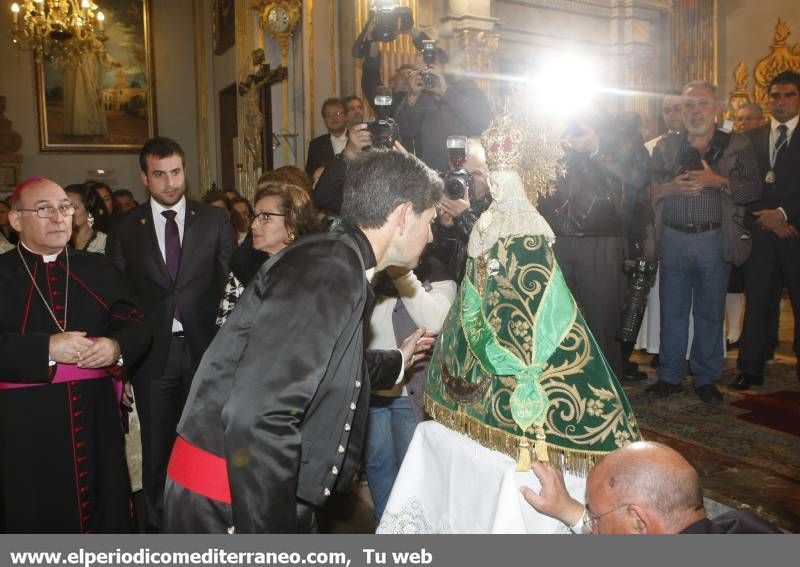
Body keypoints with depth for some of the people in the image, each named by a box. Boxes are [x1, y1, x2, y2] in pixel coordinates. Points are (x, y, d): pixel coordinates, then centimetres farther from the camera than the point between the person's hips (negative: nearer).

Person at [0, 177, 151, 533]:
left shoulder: (98, 268, 10)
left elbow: (136, 326, 5)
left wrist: (116, 347, -16)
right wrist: (47, 348, -22)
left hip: (97, 421, 3)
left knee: (105, 513, 12)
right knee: (38, 521, 9)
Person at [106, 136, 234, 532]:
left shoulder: (214, 220, 3)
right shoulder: (126, 228, 5)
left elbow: (229, 282, 1)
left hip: (204, 347, 0)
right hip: (153, 351, 1)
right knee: (157, 444, 13)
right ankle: (158, 523, 31)